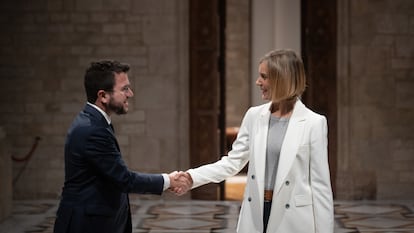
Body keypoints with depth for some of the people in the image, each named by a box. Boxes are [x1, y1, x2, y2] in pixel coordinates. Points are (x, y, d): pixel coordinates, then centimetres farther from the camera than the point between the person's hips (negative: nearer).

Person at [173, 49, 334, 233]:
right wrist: (192, 177, -8)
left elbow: (319, 182, -6)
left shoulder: (313, 123, -7)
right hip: (255, 214, 4)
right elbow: (233, 161, 5)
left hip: (293, 218, -4)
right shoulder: (254, 116, 6)